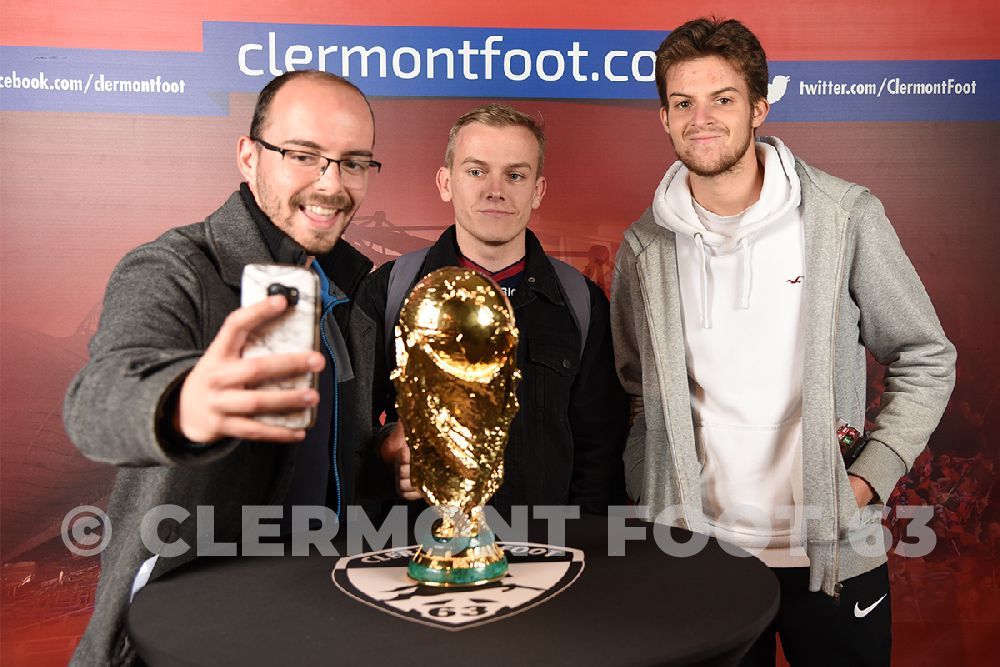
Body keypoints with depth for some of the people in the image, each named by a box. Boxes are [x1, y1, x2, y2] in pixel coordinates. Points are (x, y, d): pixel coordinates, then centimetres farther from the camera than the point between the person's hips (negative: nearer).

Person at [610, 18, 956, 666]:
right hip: (698, 553, 2)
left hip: (831, 555, -1)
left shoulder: (845, 216, -6)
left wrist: (870, 477, -8)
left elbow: (926, 360, 1)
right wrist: (653, 505, 2)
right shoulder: (645, 246, -1)